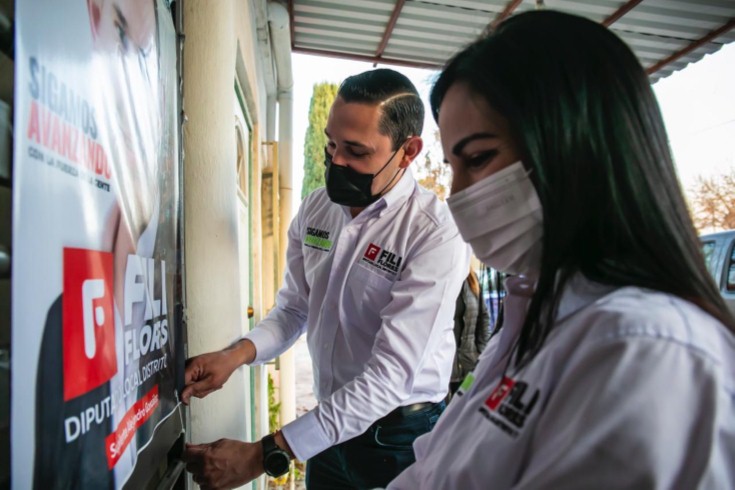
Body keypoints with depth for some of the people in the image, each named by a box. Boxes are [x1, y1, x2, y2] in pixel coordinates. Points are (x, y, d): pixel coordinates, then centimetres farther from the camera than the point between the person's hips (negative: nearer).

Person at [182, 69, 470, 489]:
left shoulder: (436, 234, -24)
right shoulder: (315, 209, -4)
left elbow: (390, 377, -27)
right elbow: (294, 308, 4)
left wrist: (264, 454, -29)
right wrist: (237, 354, -15)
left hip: (401, 437, -5)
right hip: (330, 423, 5)